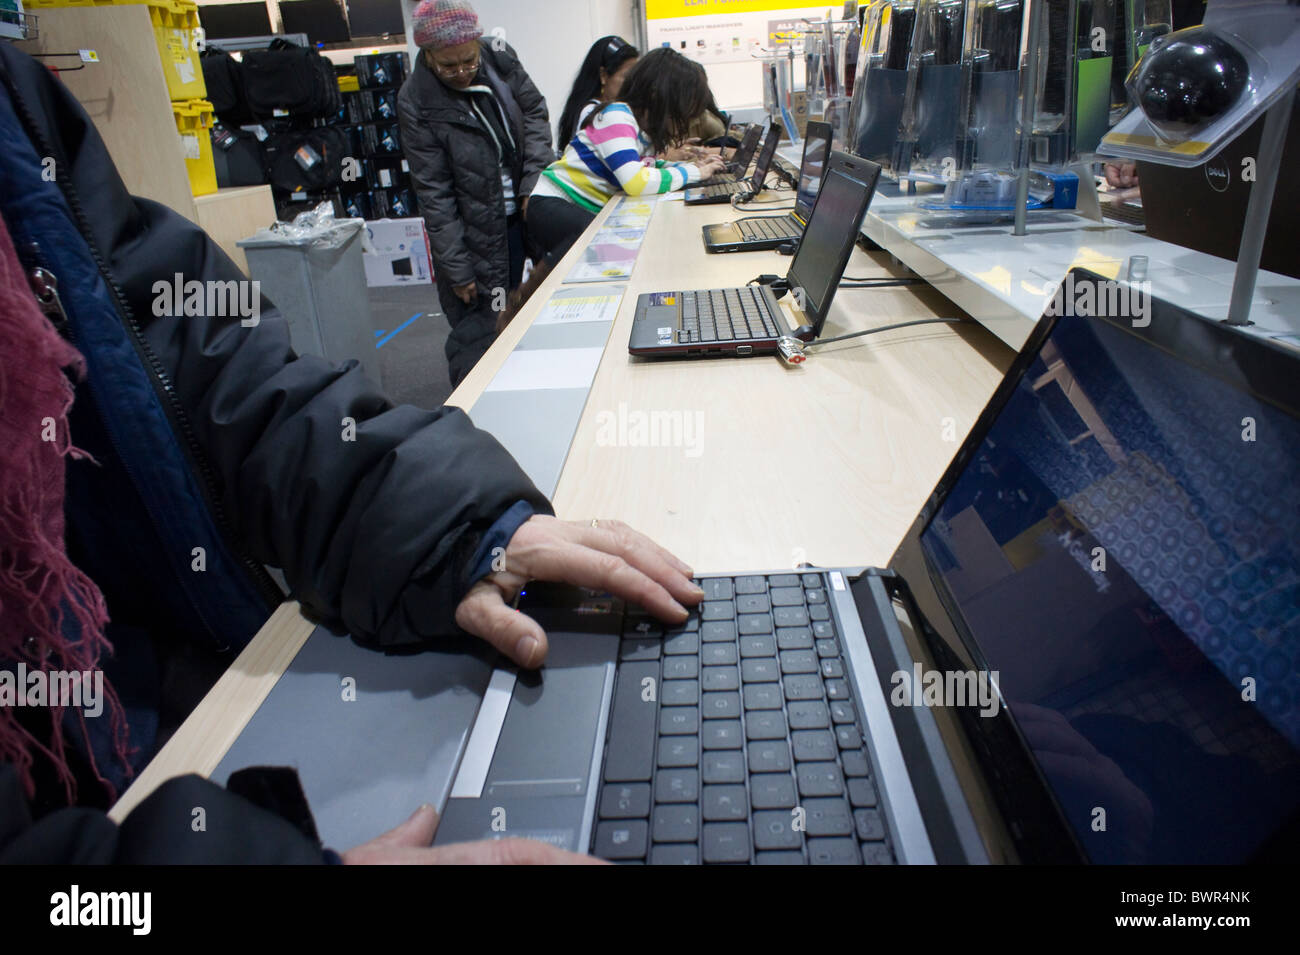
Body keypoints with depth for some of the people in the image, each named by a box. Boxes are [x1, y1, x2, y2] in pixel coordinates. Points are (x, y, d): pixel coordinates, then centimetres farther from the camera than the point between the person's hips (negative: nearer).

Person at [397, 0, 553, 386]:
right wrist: (456, 268, -13)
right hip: (477, 235, -5)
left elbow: (535, 111, 9)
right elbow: (434, 194, -14)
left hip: (525, 212, 5)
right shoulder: (417, 103, -16)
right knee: (476, 336, -1)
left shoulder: (498, 57, -4)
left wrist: (534, 180, -6)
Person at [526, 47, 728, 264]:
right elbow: (636, 181, -30)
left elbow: (646, 166, 24)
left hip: (594, 211, 9)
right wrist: (693, 173, -16)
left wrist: (690, 165, 5)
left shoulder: (645, 125, 7)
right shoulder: (616, 116, -17)